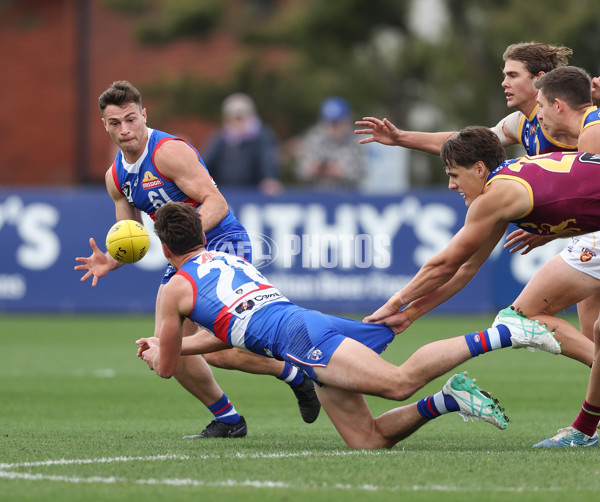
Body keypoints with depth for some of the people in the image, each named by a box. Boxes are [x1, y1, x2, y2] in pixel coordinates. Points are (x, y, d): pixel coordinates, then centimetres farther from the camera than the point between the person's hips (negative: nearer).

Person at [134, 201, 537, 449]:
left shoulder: (176, 290, 15)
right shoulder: (230, 258, 36)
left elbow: (166, 368, 25)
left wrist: (155, 354, 48)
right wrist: (170, 345, 58)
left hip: (299, 338, -8)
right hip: (316, 322, 8)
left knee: (400, 383, -26)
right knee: (370, 440, -1)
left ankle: (499, 336, -37)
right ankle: (447, 401, -20)